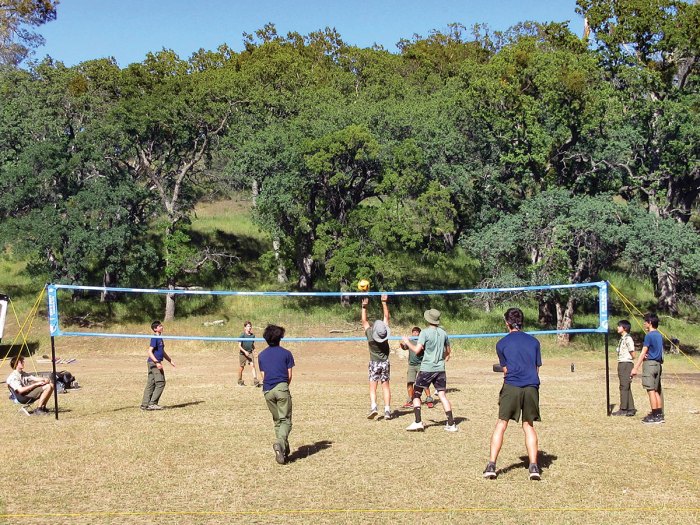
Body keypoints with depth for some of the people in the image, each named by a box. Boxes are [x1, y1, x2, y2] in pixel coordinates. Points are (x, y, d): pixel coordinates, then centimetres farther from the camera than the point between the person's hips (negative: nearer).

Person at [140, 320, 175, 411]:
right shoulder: (155, 338, -12)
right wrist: (157, 362, -26)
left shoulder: (160, 338, 17)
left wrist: (170, 361, 29)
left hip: (154, 363, 9)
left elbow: (163, 352, 28)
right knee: (160, 383, -8)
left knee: (151, 384, 9)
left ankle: (145, 405, 12)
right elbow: (150, 351, -19)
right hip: (154, 363, -9)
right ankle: (152, 403, -5)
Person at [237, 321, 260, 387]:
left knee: (253, 366, -13)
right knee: (241, 368, 8)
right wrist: (245, 351, -25)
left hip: (250, 353, 3)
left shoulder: (253, 335, 2)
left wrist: (254, 351, 12)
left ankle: (255, 381, -19)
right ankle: (240, 381, 26)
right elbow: (239, 346, -14)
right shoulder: (242, 335, -12)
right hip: (242, 353, -3)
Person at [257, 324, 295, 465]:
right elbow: (289, 376, 4)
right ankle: (280, 443, -28)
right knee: (286, 420, -3)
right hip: (282, 387, -3)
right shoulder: (286, 353, 4)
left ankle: (284, 450, 12)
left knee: (277, 421, 14)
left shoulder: (261, 355, 12)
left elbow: (263, 375, 12)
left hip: (267, 390, 4)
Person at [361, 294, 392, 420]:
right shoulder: (385, 333, -11)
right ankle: (387, 410, 0)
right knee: (386, 386, 6)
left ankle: (373, 407, -19)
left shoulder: (370, 334, -16)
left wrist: (364, 307, 1)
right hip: (385, 362, 2)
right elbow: (386, 317, -2)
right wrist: (384, 303, 2)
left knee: (372, 387, 0)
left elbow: (364, 321, -3)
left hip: (374, 363, -2)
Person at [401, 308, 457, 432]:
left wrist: (407, 342, 0)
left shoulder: (425, 333, -10)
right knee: (442, 395, 6)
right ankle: (451, 424, 1)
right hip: (440, 369, 5)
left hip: (426, 369, -5)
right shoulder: (443, 333, 7)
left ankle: (418, 422, -2)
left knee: (416, 394, 7)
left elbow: (417, 350, -16)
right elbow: (448, 351, 18)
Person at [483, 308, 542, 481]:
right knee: (528, 426, 13)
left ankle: (491, 465, -1)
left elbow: (505, 370, 10)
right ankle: (534, 466, 3)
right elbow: (537, 368, 15)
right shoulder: (534, 341, 13)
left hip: (511, 387, -2)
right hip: (532, 387, 2)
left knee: (501, 424, 4)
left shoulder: (502, 344, 6)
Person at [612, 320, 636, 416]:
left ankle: (623, 409, -4)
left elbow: (632, 354, -13)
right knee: (626, 387, 10)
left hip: (626, 364, -10)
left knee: (624, 387, -7)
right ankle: (631, 409, 13)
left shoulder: (628, 339, -13)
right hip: (622, 364, 10)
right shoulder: (622, 338, 16)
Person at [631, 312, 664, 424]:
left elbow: (643, 353, -16)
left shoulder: (649, 335, -13)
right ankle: (660, 415, 12)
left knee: (651, 390, -6)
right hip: (658, 364, 9)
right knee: (657, 390, 11)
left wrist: (635, 368, -16)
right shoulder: (659, 335, 14)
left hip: (650, 363, -9)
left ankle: (654, 416, -7)